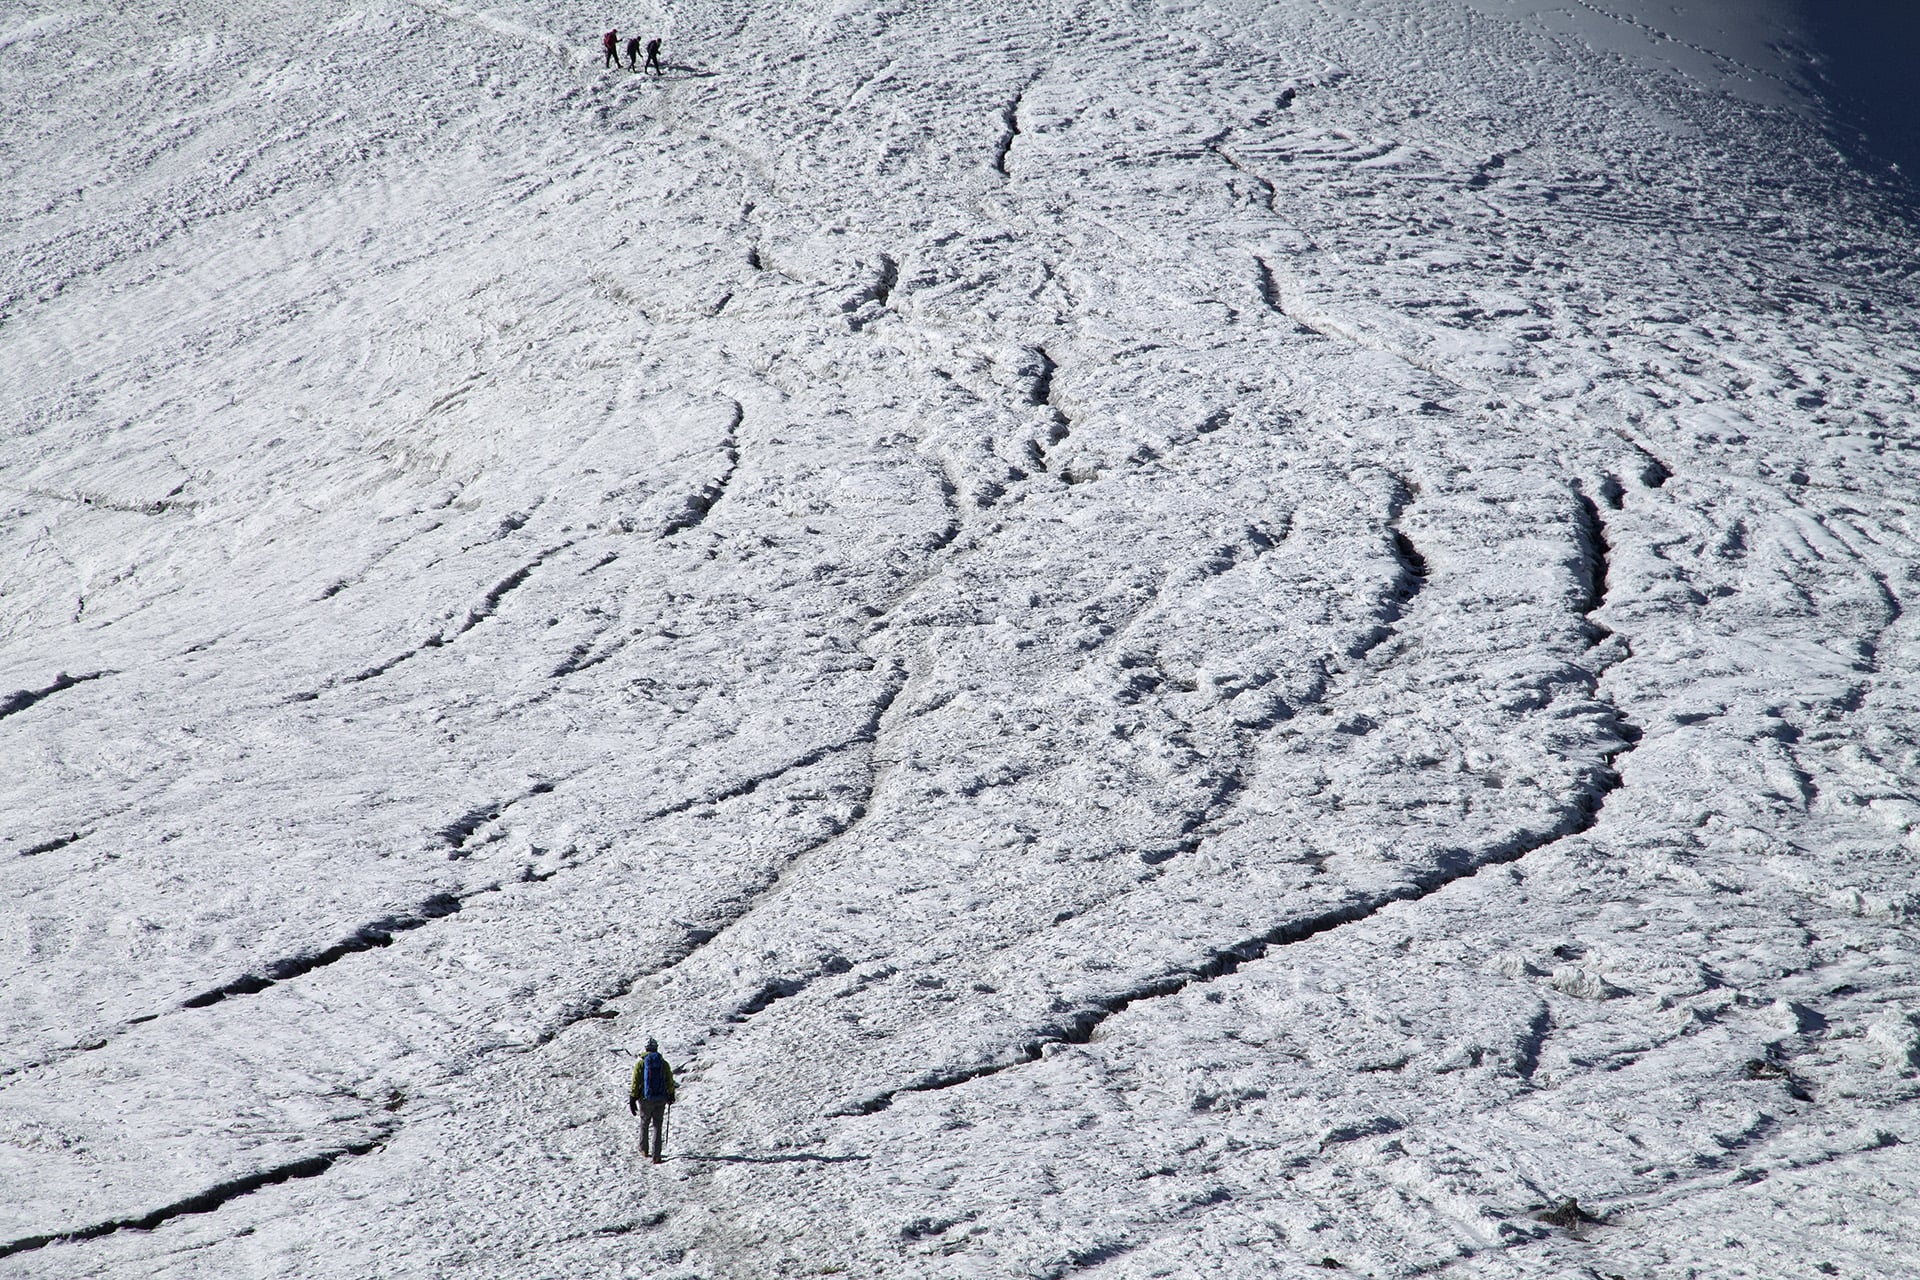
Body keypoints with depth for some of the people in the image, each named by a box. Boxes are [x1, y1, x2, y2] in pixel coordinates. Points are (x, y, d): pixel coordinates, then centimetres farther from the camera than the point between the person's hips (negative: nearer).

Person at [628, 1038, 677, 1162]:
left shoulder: (640, 1064, -6)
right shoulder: (664, 1063, 1)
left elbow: (636, 1083, -6)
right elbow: (670, 1082, 6)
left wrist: (633, 1099, 0)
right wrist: (671, 1096, 21)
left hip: (646, 1099, -1)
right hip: (661, 1100, 1)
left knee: (644, 1123, 21)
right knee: (658, 1126, 6)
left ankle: (643, 1149, 32)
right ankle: (656, 1156, 1)